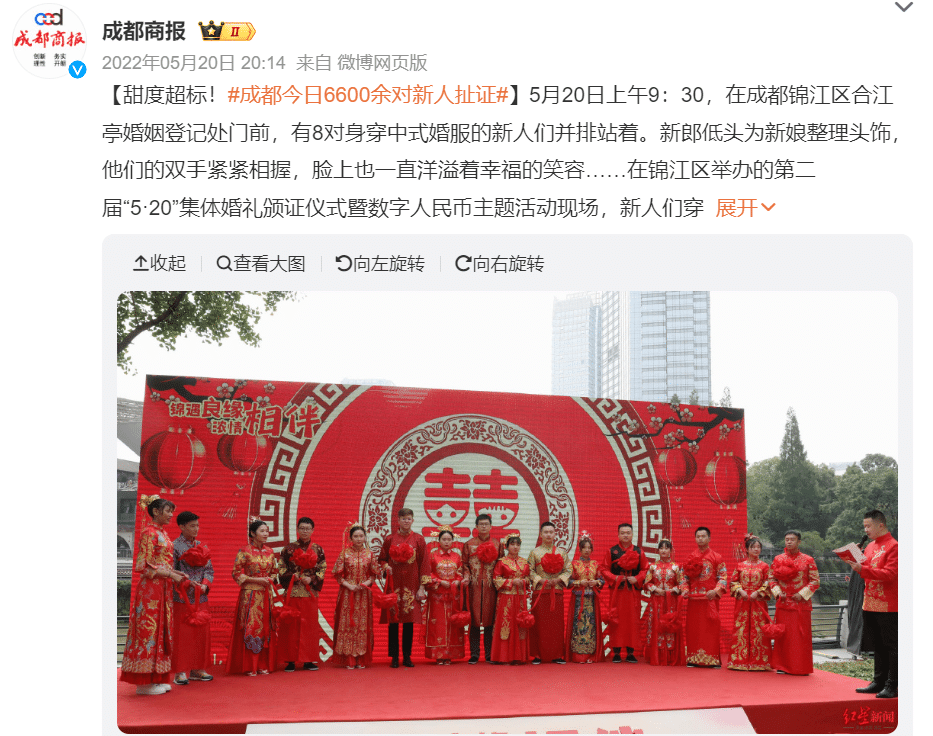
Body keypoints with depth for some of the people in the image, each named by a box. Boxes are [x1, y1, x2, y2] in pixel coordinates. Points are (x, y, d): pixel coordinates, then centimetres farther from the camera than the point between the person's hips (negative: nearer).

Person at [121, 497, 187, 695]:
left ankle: (157, 678, 14)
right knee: (148, 628, -6)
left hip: (162, 589, 9)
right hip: (150, 588, -9)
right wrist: (171, 575, -16)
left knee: (161, 630, 9)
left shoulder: (161, 532, 17)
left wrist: (177, 573, 7)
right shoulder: (149, 533, -11)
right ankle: (145, 682, -1)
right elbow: (146, 566, -16)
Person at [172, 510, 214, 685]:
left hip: (200, 597, 6)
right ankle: (180, 672, 3)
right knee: (182, 634, -4)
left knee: (202, 633, 7)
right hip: (182, 597, -6)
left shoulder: (202, 546, 12)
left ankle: (197, 669, 17)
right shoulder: (174, 546, -4)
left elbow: (209, 569, 12)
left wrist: (205, 584, -5)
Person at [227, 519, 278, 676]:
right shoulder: (244, 552, -5)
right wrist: (256, 580, -14)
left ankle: (263, 664, 11)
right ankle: (250, 667, 0)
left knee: (265, 628, 4)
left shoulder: (270, 553, 10)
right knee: (250, 628, -6)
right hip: (250, 595, -5)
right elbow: (236, 574, -7)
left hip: (266, 595, 5)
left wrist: (270, 579, -3)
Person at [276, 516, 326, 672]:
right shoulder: (289, 548, 4)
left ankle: (308, 660, 10)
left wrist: (312, 579, -10)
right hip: (292, 592, -1)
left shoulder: (318, 549, 7)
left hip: (310, 592, 1)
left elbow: (323, 569, 5)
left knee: (310, 625, 3)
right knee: (291, 624, -2)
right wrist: (293, 577, -12)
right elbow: (281, 568, 2)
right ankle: (290, 660, 4)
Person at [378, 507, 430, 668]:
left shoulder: (419, 540, 4)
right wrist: (386, 567, -9)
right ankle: (394, 657, 7)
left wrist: (422, 587, -2)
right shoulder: (390, 539, 5)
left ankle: (407, 656, 11)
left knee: (409, 621, 2)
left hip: (411, 585, 0)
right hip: (394, 584, 0)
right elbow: (382, 559, 14)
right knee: (393, 620, 0)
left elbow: (424, 564, 3)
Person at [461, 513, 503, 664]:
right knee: (474, 619, -1)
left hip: (490, 586, 0)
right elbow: (465, 563, 7)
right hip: (474, 586, 0)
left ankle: (489, 654, 9)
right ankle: (474, 654, 4)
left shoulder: (497, 544, 10)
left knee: (490, 619, 2)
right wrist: (466, 577, -8)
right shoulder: (469, 544, 9)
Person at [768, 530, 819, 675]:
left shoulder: (808, 560, 2)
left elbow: (815, 581, 0)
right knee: (783, 634, 2)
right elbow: (771, 578, 11)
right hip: (783, 603, 2)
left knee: (801, 634, -1)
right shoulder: (778, 559, 8)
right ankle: (783, 666, 9)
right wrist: (777, 592, -6)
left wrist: (802, 594, -10)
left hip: (801, 603, -2)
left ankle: (801, 667, 7)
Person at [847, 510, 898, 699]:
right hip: (870, 605, 8)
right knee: (878, 645, 14)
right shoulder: (870, 547, 15)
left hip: (887, 607, -8)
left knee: (891, 646, -2)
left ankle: (892, 686, 1)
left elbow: (890, 574, -20)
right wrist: (857, 565, 0)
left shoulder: (893, 546, -11)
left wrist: (862, 569, -25)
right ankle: (879, 682, 20)